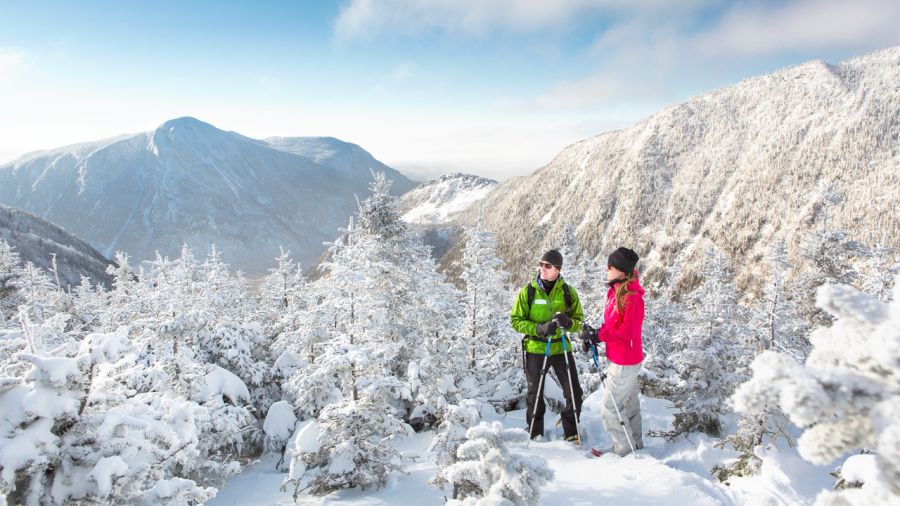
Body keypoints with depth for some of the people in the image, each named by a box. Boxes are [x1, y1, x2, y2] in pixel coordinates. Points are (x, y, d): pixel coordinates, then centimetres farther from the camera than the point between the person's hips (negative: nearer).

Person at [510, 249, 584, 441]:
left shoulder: (568, 292, -1)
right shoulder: (528, 291, -6)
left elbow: (579, 321, 3)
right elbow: (516, 321, -5)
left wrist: (569, 323, -21)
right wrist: (539, 329, -21)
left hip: (561, 348, 1)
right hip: (535, 348, -1)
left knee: (574, 393, 3)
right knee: (535, 395, 11)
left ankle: (571, 432, 26)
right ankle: (535, 434, 32)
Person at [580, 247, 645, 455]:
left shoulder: (632, 298, -25)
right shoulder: (615, 291, 4)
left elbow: (626, 332, -25)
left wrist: (598, 335, -21)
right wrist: (595, 336, -3)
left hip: (625, 363, -10)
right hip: (619, 359, 10)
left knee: (609, 408, -1)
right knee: (629, 405, 22)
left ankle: (625, 451, 13)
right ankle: (636, 445, 37)